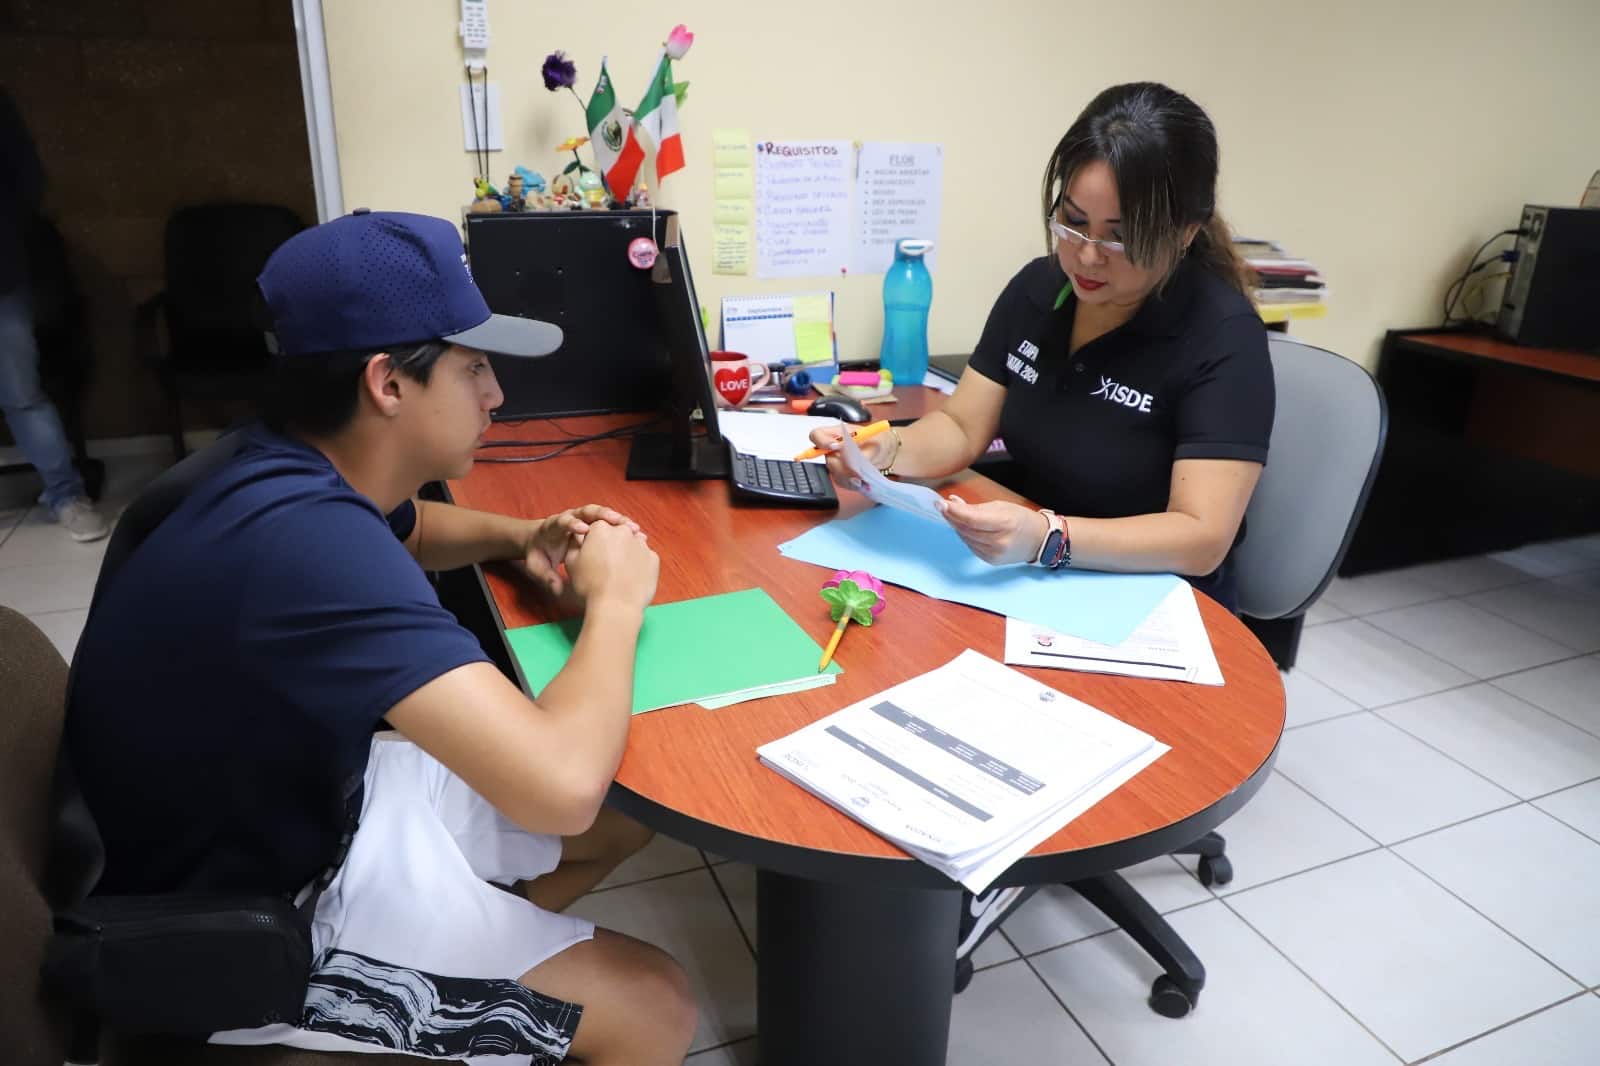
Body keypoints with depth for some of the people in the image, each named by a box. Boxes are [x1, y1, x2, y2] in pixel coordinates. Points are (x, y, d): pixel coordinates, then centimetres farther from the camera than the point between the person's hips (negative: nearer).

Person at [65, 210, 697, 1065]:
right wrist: (614, 602, -24)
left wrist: (523, 538, -2)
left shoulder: (304, 477, -6)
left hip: (311, 806, 9)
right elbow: (560, 787, -43)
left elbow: (409, 530, 20)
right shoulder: (308, 538, -36)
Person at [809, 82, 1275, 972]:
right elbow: (961, 429, 1)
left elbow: (1202, 537, -27)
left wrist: (1046, 538, -43)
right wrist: (883, 454, -21)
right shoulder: (1038, 290, -3)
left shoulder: (1222, 337, -21)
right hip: (1042, 584, 6)